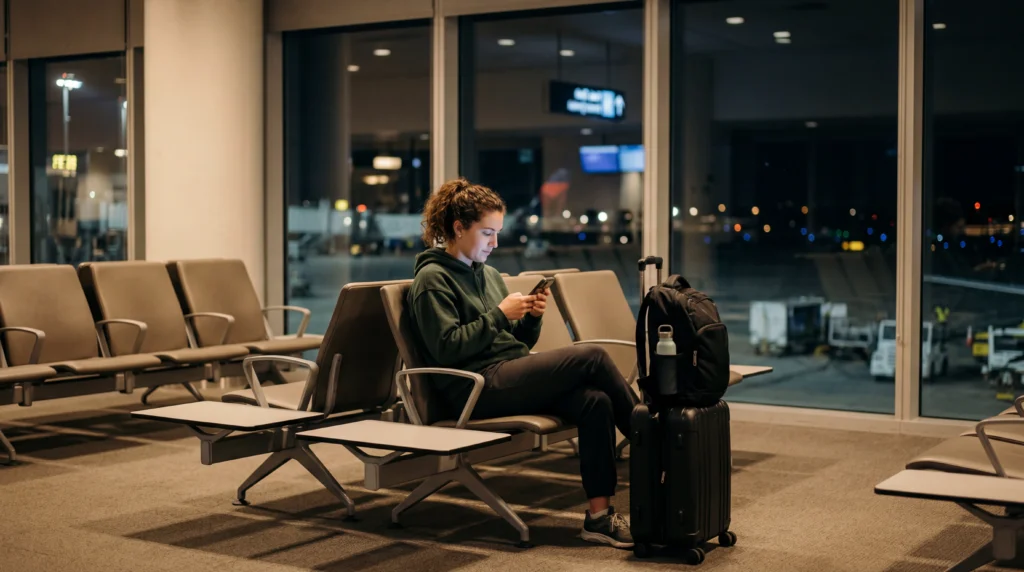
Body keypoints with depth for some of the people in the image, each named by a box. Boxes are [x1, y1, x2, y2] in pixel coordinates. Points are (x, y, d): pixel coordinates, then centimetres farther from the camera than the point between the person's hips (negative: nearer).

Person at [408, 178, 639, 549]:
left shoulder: (489, 275, 22)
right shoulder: (432, 280, -1)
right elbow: (447, 349, -13)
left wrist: (532, 317, 0)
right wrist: (499, 315, -14)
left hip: (512, 375, 8)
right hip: (477, 386, -8)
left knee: (595, 401, -22)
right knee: (592, 358, -20)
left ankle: (599, 516, -21)